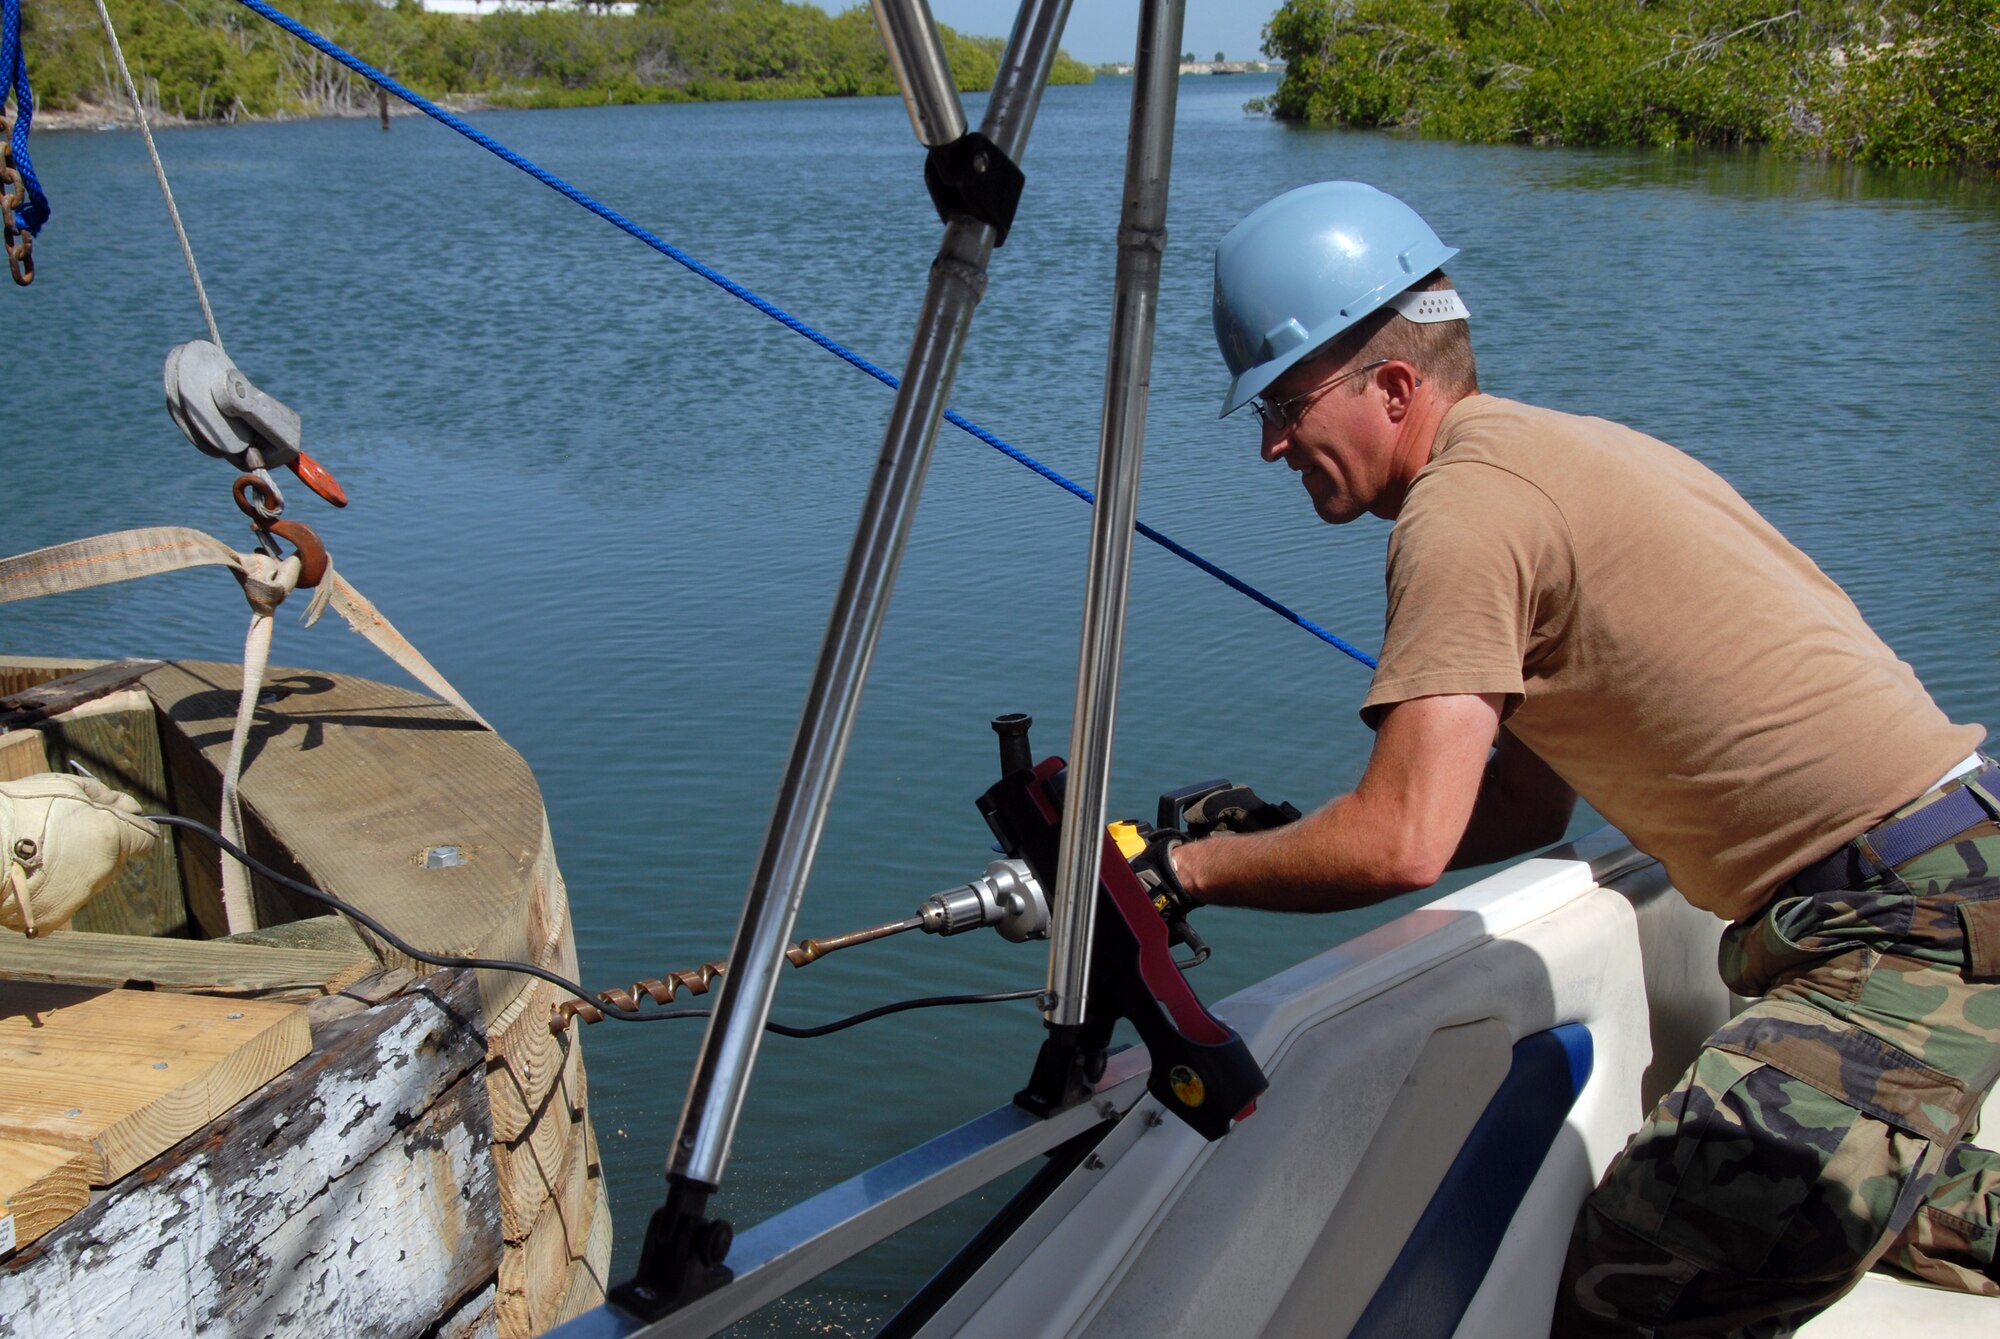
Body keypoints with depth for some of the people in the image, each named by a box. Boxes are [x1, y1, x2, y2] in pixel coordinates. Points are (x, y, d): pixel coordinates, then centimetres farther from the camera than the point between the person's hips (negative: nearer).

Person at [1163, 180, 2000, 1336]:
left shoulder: (1464, 504, -16)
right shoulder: (1553, 452, 14)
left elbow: (1404, 846, -24)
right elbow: (1527, 808, 17)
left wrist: (1187, 870, -9)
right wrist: (1268, 840, 11)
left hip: (1903, 928, -10)